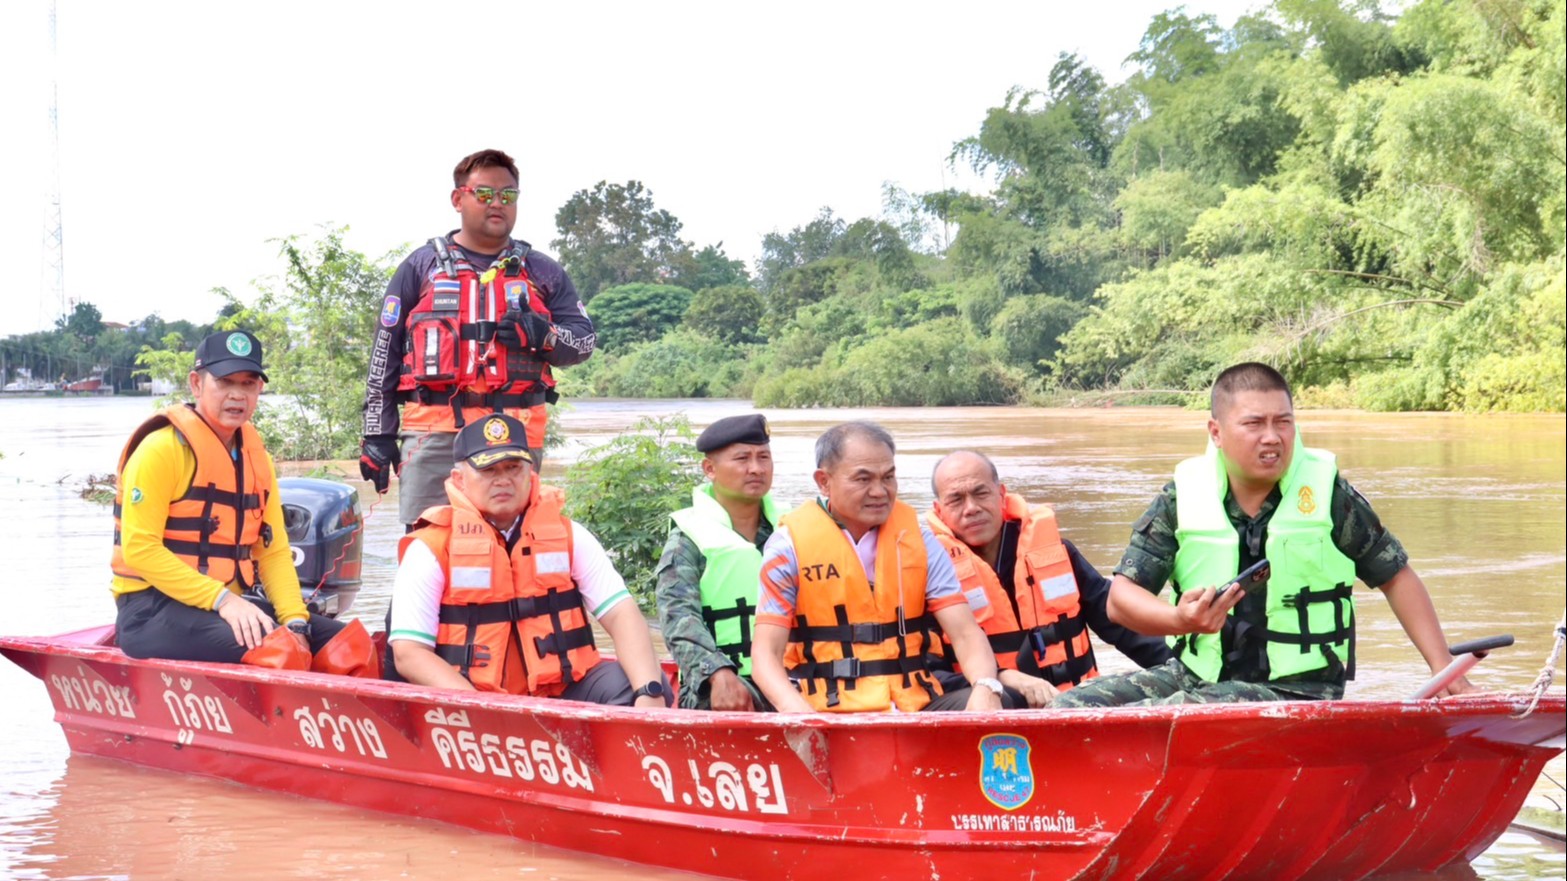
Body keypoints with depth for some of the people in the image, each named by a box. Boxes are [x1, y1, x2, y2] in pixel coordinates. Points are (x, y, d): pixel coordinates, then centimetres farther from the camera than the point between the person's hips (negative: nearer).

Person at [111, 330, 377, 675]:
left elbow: (274, 550, 10)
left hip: (231, 604, 7)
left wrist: (295, 620, -8)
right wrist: (220, 599, -23)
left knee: (351, 646, -9)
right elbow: (139, 548, -15)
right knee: (274, 649, -32)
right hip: (153, 609, -7)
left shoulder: (256, 456, 14)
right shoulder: (162, 449, -9)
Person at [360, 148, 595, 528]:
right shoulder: (420, 267, 12)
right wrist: (377, 433, 5)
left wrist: (542, 336, -9)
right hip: (434, 433, -1)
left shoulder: (542, 272, 17)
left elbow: (584, 340, 14)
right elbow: (384, 354, 11)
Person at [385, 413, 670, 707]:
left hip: (559, 694, 3)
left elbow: (621, 614, -2)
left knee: (628, 685, -22)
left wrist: (650, 693, -20)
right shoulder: (432, 548, 0)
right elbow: (408, 653, -8)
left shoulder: (567, 536, 9)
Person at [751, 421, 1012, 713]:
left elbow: (964, 632, 3)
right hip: (828, 716, -4)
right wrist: (798, 712, -26)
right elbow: (766, 652, -4)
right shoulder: (791, 544, 1)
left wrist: (985, 688, -20)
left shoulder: (917, 538, 10)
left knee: (998, 704, -23)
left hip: (915, 709, 4)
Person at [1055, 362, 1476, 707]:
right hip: (1197, 675, 4)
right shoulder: (1184, 497, 1)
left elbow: (1397, 578, 9)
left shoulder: (1327, 494, -1)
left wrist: (1446, 672, 2)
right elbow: (1121, 597, -2)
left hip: (1296, 691, -4)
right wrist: (1179, 620, -24)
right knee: (1074, 707, -14)